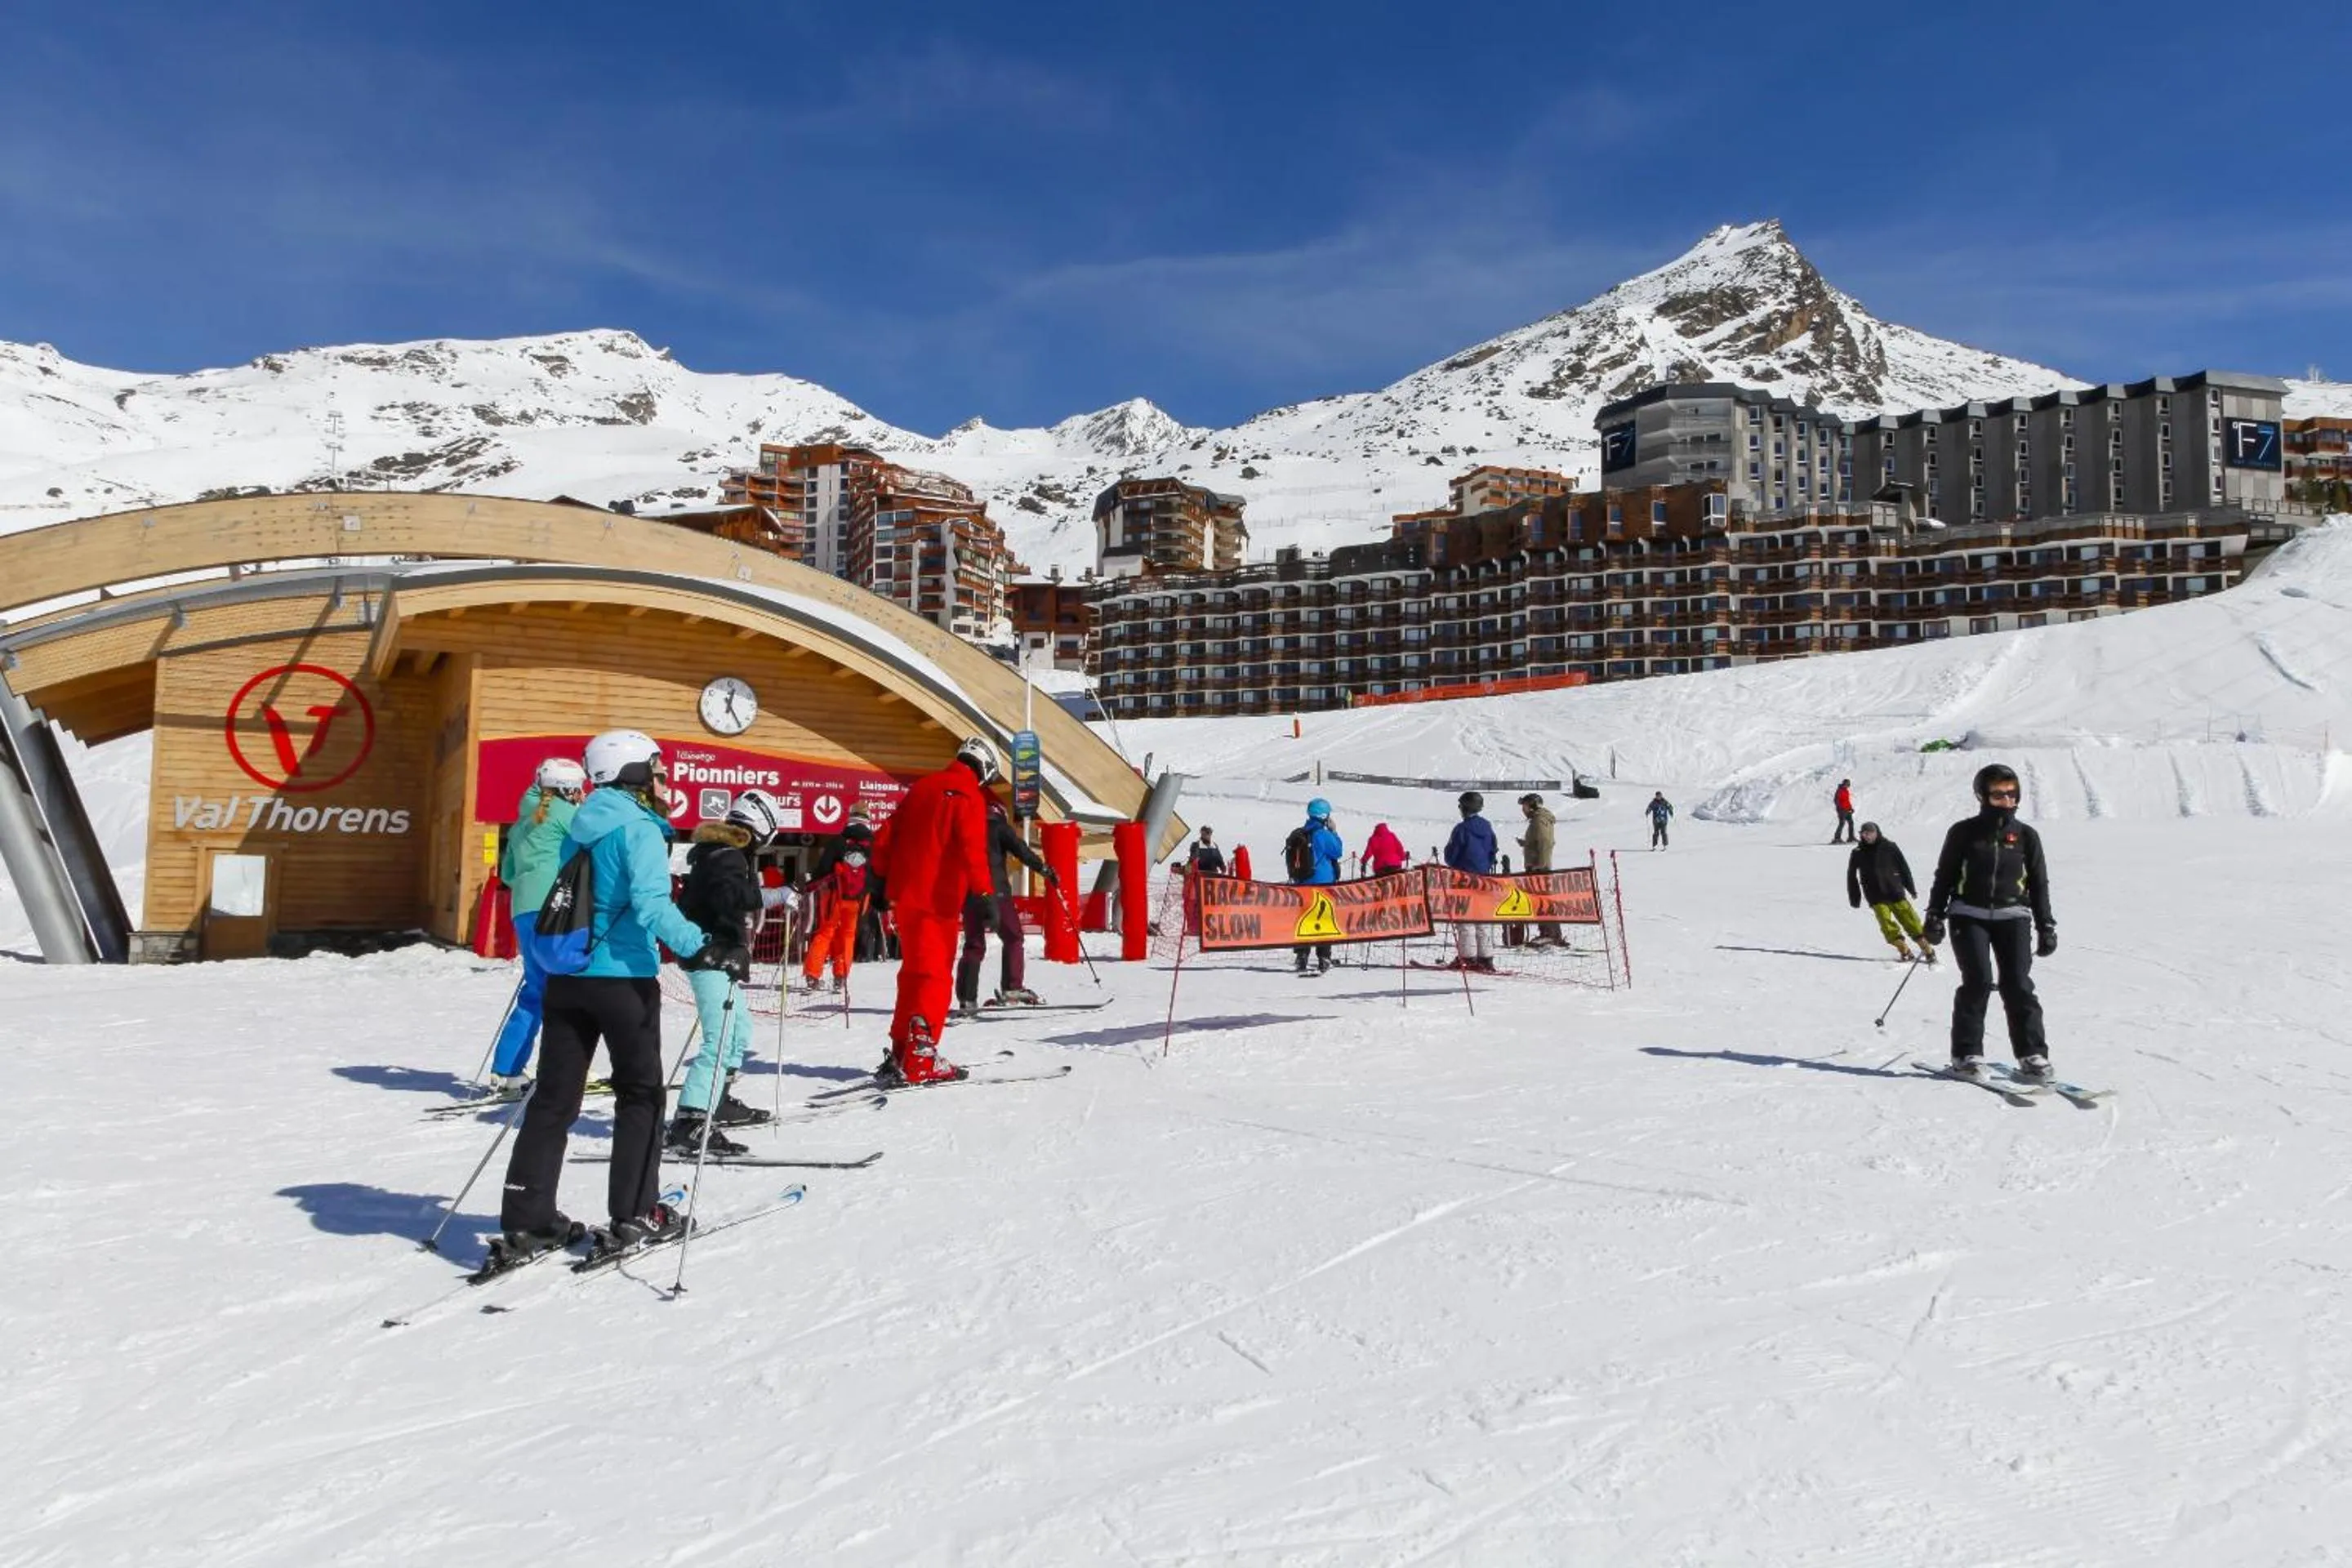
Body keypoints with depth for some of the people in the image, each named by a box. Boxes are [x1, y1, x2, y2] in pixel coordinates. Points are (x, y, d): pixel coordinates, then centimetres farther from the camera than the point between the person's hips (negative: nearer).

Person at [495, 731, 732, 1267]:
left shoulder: (581, 827, 14)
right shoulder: (640, 829, -10)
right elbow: (652, 904, -24)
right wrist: (702, 947, -30)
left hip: (567, 977, 7)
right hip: (622, 978, -7)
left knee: (554, 1097, 9)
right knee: (640, 1094, 6)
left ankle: (526, 1221, 10)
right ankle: (634, 1216, 9)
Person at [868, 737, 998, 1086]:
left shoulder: (923, 786, 15)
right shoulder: (969, 796, -7)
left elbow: (886, 834, 16)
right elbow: (973, 849, -20)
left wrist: (881, 878, 22)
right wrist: (984, 893, -21)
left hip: (905, 893, 8)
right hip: (938, 899, -7)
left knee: (915, 972, 17)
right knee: (935, 977, -3)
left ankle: (901, 1053, 22)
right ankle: (920, 1058, -9)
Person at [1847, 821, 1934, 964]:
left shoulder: (1890, 847, 1)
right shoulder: (1858, 853, 4)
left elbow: (1903, 867, 9)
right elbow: (1851, 876, 11)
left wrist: (1911, 887, 10)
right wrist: (1855, 898, 11)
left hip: (1895, 892, 0)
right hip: (1876, 896, 1)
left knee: (1909, 918, -3)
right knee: (1886, 922, -14)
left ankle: (1927, 948, 4)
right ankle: (1903, 949, -11)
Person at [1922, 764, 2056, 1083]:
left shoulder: (2026, 836, 9)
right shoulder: (1964, 833, 3)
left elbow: (2039, 885, 13)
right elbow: (1944, 876, 8)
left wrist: (2046, 927, 10)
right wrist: (1935, 915, 3)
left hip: (2012, 916, 2)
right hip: (1969, 915, -2)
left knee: (2018, 984, -7)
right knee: (1978, 980, -12)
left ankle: (2033, 1055, 2)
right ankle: (1967, 1054, -4)